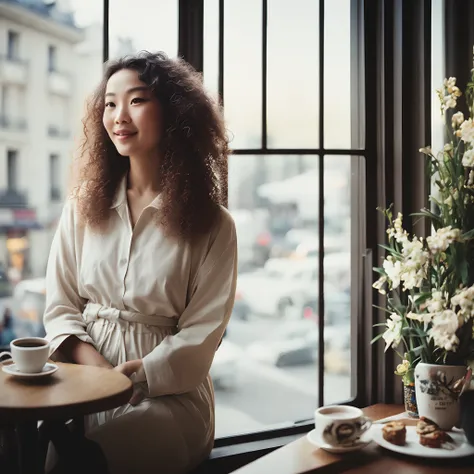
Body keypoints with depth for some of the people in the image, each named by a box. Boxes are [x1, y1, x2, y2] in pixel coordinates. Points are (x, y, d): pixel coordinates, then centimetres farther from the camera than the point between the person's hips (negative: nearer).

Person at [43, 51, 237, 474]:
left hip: (168, 395, -3)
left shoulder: (213, 225, -2)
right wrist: (96, 366, -11)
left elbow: (200, 336, -6)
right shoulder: (82, 207, 9)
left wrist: (127, 375, -18)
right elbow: (60, 307, 7)